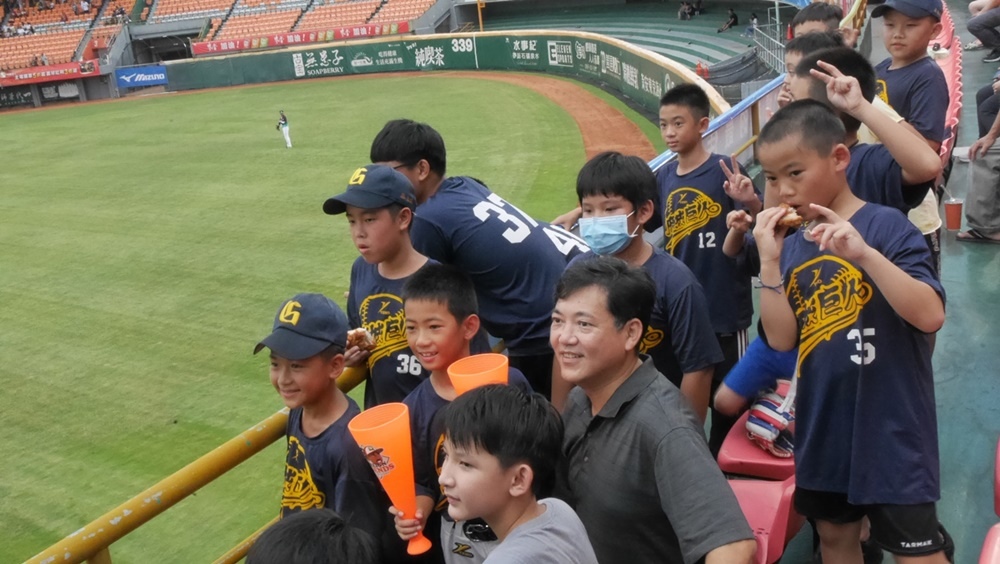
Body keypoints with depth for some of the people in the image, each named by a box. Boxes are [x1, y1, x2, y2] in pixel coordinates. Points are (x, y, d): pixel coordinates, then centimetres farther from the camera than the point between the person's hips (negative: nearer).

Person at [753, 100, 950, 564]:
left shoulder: (885, 225, -14)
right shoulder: (792, 245, 2)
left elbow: (930, 316, -25)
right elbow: (781, 339, -5)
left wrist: (865, 254, -35)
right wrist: (770, 261, -14)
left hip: (890, 430, -6)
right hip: (823, 427, 6)